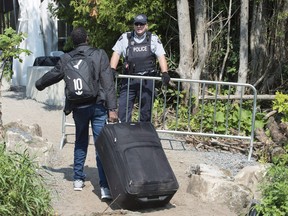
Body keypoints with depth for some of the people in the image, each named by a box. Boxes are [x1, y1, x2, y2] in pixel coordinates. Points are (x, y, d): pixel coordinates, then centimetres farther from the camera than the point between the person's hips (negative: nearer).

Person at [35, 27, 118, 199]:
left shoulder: (67, 59, 0)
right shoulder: (100, 55, -4)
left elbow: (53, 75, 15)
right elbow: (108, 83, -8)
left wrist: (39, 84, 36)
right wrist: (112, 108, -7)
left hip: (78, 107, 2)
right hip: (98, 106, -2)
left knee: (80, 143, 21)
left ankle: (78, 179, 28)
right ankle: (105, 186, -6)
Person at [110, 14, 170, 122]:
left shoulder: (153, 39, 7)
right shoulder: (125, 37, 8)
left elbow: (161, 56, 0)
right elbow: (116, 53, 4)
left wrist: (165, 72, -15)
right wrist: (112, 69, -11)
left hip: (147, 79, 0)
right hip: (129, 78, 0)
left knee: (146, 110, 7)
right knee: (123, 107, -5)